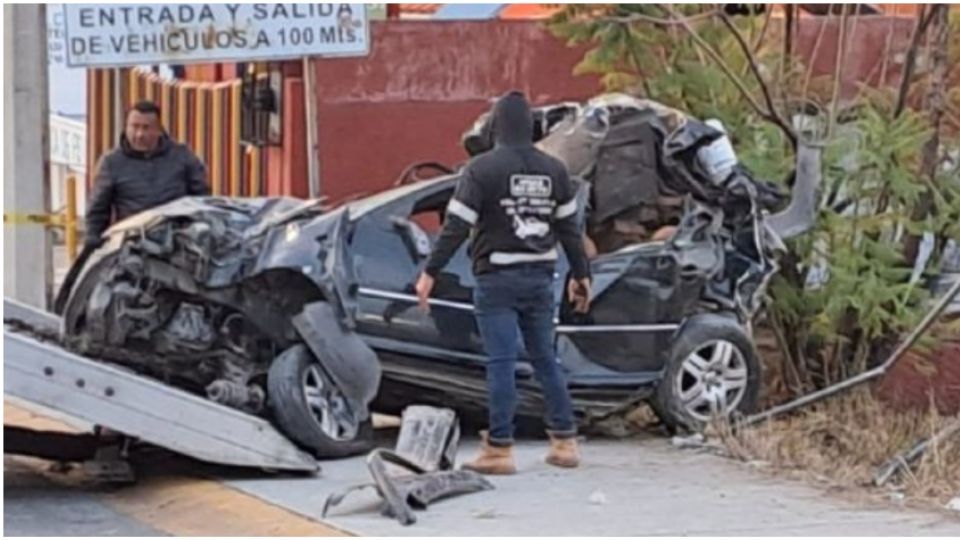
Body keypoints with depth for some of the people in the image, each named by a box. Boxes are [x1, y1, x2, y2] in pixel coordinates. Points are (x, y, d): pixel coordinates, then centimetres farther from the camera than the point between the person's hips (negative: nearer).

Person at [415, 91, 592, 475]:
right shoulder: (553, 170, 8)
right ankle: (565, 442, 16)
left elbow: (456, 227, -12)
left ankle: (499, 450, -5)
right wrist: (580, 274, 22)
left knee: (501, 361, -5)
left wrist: (430, 273, -8)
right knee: (545, 359, 14)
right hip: (540, 277, 5)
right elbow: (570, 228, 12)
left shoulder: (483, 169, -9)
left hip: (498, 278, -5)